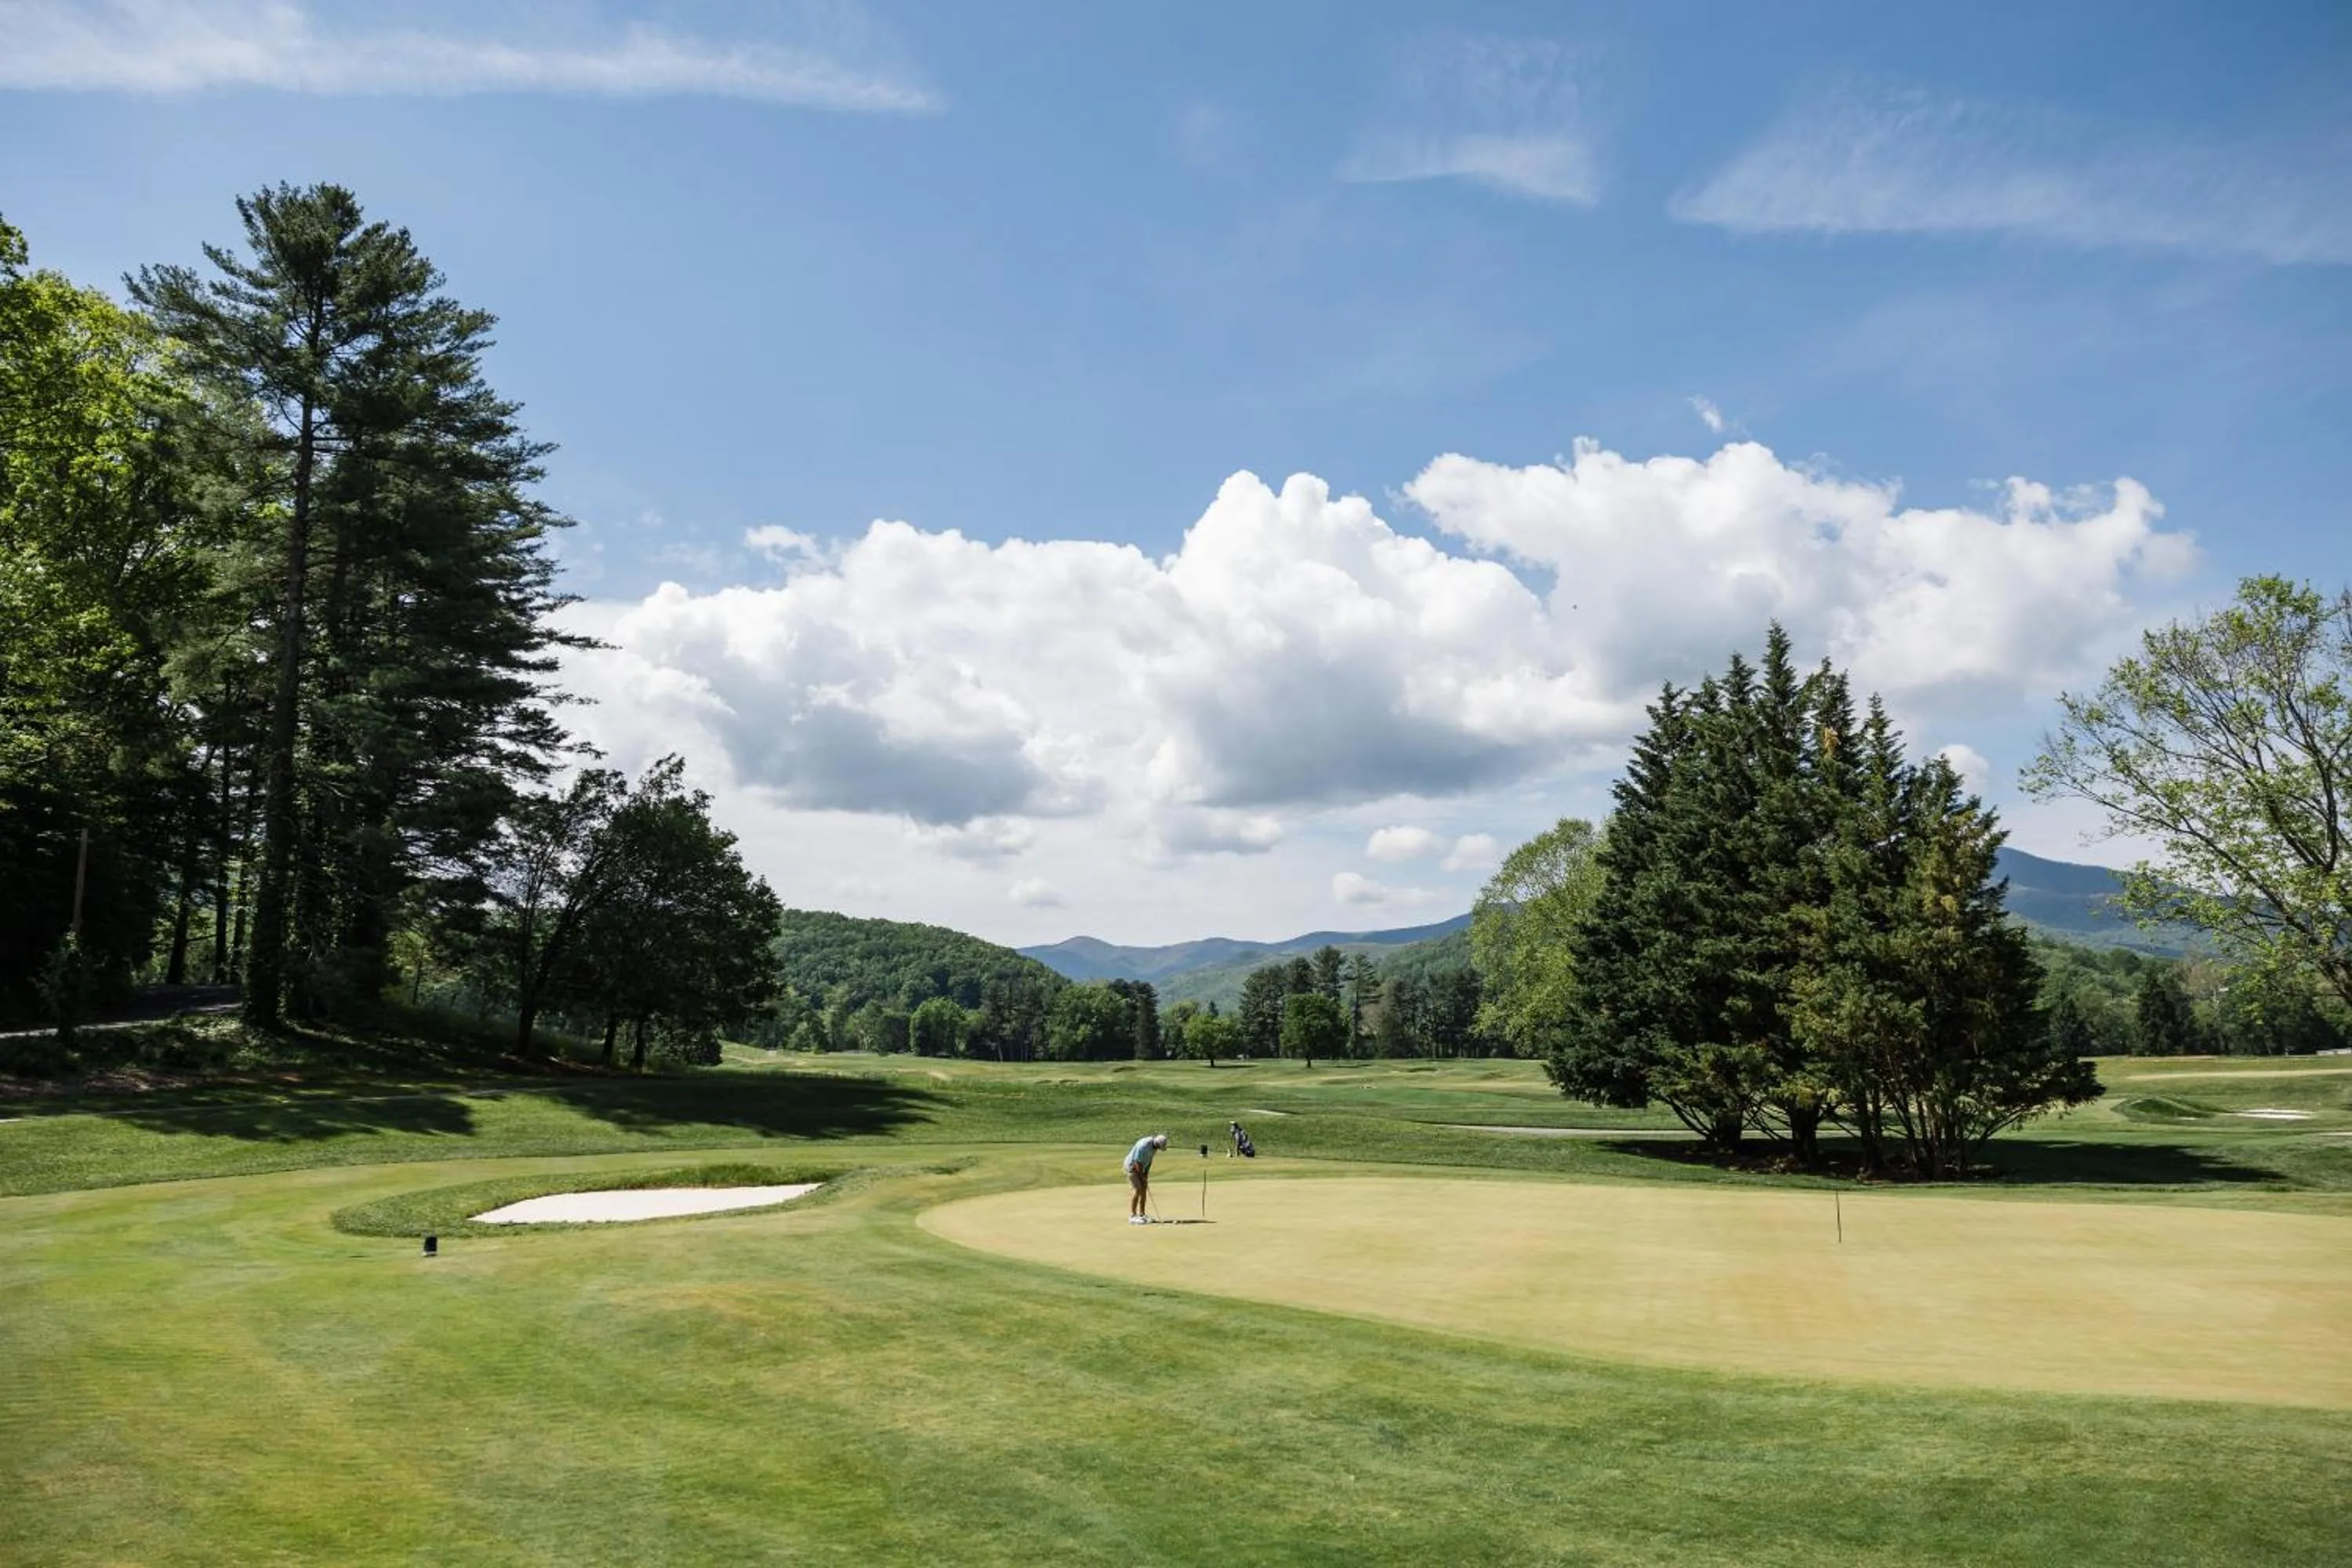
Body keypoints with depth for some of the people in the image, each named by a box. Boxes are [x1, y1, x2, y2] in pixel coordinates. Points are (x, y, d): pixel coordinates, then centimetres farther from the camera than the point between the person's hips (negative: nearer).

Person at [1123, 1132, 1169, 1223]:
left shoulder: (1154, 1145, -4)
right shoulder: (1144, 1145, -31)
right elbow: (1137, 1162, -26)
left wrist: (1146, 1174, 2)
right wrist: (1142, 1176, -16)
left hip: (1141, 1167, 8)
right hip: (1132, 1166, -8)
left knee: (1144, 1189, 4)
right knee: (1137, 1190, -13)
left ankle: (1141, 1214, 10)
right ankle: (1132, 1216, -9)